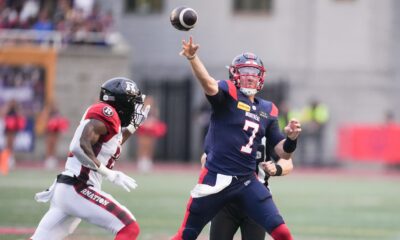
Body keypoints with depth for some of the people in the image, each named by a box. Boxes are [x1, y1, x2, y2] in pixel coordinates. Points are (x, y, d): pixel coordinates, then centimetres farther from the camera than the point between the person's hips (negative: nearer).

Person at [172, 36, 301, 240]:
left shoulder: (267, 110, 12)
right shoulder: (228, 94, -3)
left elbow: (283, 153, 14)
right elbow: (210, 85, -27)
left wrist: (291, 138, -9)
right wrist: (192, 58, -46)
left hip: (247, 182, 4)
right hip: (216, 179, -4)